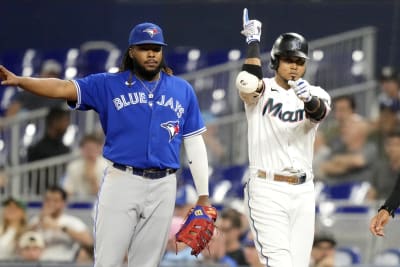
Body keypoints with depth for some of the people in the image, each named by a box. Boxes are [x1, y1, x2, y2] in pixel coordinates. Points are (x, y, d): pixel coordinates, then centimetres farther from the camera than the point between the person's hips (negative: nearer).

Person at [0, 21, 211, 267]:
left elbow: (195, 143, 11)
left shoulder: (183, 91, 8)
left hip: (163, 187, 2)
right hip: (122, 182, -2)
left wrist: (203, 195, 8)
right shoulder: (109, 85, 1)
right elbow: (63, 88, -10)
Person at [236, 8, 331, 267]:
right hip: (267, 190, -4)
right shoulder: (261, 91, 1)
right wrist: (253, 41, -16)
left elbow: (318, 112, -17)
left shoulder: (315, 93, 7)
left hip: (303, 192, 4)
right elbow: (248, 82, -24)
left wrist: (308, 98, -41)